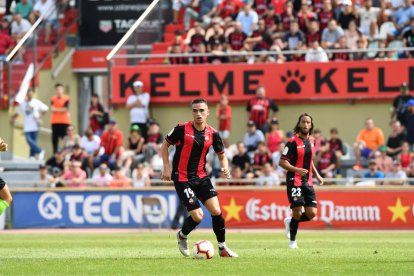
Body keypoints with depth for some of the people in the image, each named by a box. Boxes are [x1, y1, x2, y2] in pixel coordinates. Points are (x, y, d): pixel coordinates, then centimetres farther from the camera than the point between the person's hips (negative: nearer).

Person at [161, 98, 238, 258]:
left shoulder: (212, 134, 0)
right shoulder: (182, 129, -10)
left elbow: (221, 155, 13)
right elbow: (165, 145, 2)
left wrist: (225, 167, -8)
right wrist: (167, 168, -6)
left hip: (201, 177, 4)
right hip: (182, 178, -4)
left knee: (216, 211, -9)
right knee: (198, 216, -11)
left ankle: (222, 247, 7)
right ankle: (182, 236, 22)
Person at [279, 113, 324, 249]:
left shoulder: (311, 140, 11)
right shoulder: (293, 141, -11)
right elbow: (282, 162, -13)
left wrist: (317, 175, 22)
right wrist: (296, 169, -27)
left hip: (307, 181, 6)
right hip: (294, 181, -6)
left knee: (311, 213, -2)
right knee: (297, 212, -8)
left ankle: (290, 222, 26)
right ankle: (292, 241, 11)